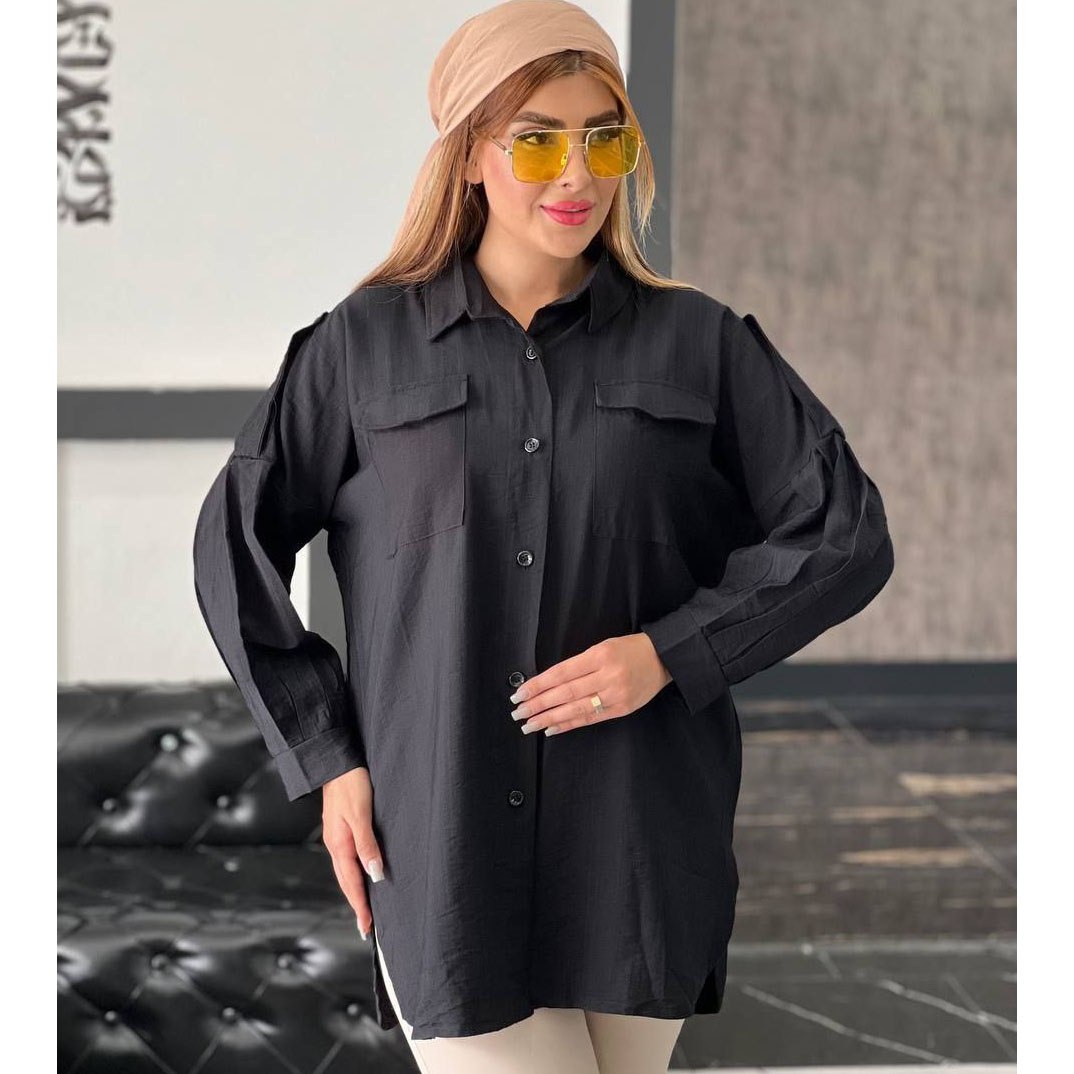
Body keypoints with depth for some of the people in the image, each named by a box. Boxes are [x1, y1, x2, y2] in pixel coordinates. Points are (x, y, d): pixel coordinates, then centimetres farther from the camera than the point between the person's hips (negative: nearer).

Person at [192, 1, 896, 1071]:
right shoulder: (362, 346, 6)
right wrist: (325, 758, 4)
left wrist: (671, 652, -7)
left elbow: (846, 533, 5)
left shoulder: (699, 342, 6)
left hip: (638, 854, 1)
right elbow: (234, 543, 11)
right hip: (440, 850, -1)